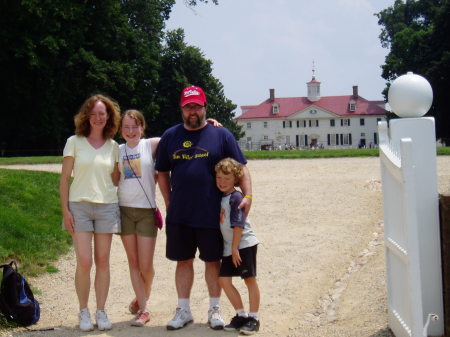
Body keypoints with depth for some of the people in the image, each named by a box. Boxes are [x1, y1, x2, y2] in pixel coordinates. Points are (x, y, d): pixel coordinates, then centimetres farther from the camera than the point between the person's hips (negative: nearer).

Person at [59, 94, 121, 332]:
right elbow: (65, 179, 1)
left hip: (107, 207, 2)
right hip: (80, 206, -2)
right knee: (84, 262, -8)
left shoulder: (113, 147, 9)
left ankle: (101, 312, 12)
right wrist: (65, 209, -5)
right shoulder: (74, 142, 2)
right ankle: (83, 312, 7)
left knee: (103, 262, 4)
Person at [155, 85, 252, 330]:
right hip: (179, 216, 2)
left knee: (213, 261, 7)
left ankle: (214, 310, 19)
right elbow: (162, 173, 15)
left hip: (212, 215, -2)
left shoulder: (221, 135, 1)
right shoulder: (170, 136, 8)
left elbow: (240, 169, 0)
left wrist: (247, 196, -12)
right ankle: (183, 310, 20)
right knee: (183, 261, 9)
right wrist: (169, 203, 8)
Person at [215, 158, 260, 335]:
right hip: (229, 246, 8)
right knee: (224, 280, 2)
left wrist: (235, 248, -17)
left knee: (250, 279, 0)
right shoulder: (221, 198, 10)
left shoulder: (236, 197, -13)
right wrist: (231, 248, 12)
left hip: (244, 244, -8)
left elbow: (238, 225, -17)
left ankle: (253, 318, 9)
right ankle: (241, 315, 13)